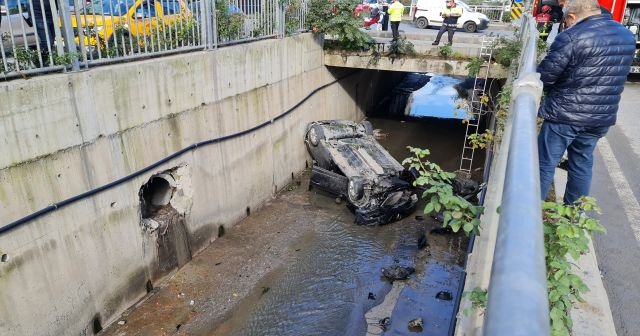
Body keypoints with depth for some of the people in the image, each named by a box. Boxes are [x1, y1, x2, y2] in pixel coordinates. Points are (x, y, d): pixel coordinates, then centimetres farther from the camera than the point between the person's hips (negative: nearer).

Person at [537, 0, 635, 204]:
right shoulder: (627, 37, 7)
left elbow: (543, 77, -13)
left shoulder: (571, 37, -17)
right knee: (582, 166, 19)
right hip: (601, 118, 7)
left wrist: (557, 88, 9)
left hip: (565, 115, -6)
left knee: (545, 165, 6)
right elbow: (611, 75, 17)